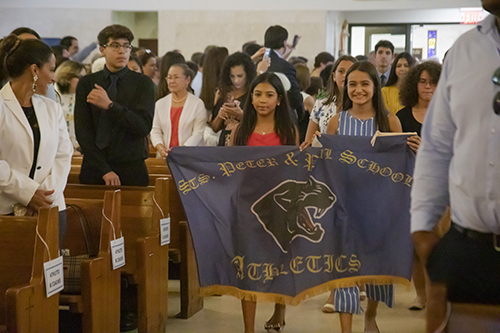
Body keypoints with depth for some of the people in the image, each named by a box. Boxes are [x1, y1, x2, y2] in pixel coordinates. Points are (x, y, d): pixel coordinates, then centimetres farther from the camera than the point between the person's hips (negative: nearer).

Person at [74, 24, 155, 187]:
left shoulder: (143, 83, 3)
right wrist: (104, 170, -10)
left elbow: (144, 126, -9)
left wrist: (110, 105, -18)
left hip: (131, 169, -1)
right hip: (94, 170, 1)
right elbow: (82, 130, -1)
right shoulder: (86, 83, 6)